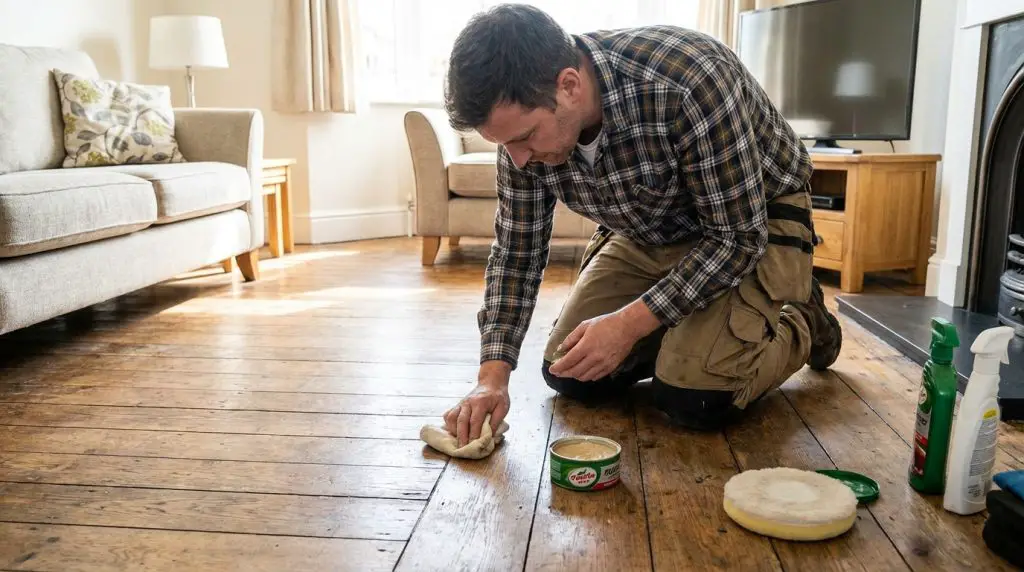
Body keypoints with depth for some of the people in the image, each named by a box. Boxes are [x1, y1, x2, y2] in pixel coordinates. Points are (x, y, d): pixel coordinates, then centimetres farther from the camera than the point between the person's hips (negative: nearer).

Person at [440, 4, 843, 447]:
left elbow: (739, 236, -28)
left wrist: (628, 323, -31)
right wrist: (492, 376, -16)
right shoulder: (524, 119, -19)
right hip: (650, 230, 6)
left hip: (752, 224, -5)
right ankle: (687, 329, 21)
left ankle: (802, 324, 10)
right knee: (568, 375, 0)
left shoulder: (686, 81, -37)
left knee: (694, 400, -20)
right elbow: (516, 250, -8)